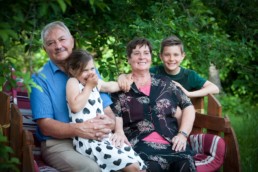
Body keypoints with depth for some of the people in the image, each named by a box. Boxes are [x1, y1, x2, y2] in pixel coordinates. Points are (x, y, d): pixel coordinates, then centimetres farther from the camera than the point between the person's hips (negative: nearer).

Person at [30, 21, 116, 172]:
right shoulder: (40, 79, 0)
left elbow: (107, 110, 10)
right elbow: (45, 126, -8)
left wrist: (110, 123, -15)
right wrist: (79, 129, -24)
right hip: (59, 143, -4)